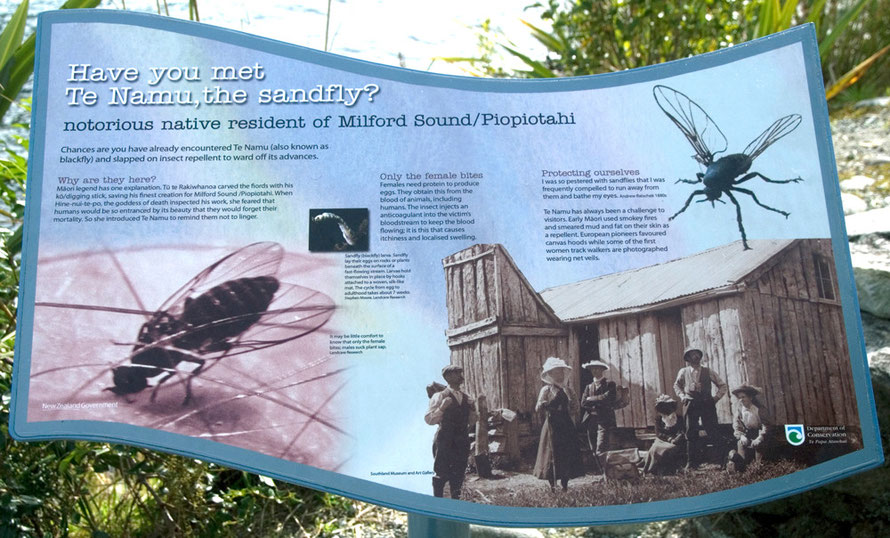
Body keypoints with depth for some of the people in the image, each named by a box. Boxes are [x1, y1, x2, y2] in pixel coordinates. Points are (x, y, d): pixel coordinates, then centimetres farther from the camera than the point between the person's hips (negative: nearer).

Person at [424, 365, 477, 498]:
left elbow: (472, 421, 17)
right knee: (441, 474, -3)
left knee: (458, 475, 12)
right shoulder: (440, 396, -8)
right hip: (445, 441, -6)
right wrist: (442, 407, -27)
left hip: (462, 442, 6)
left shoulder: (466, 397, 11)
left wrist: (472, 409, -3)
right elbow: (429, 420, -14)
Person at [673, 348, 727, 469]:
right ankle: (691, 462, 5)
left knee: (712, 432, -6)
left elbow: (722, 386, 15)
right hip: (690, 405, 0)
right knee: (690, 434, -1)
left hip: (707, 404, 0)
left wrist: (716, 397, 2)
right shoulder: (683, 372, 9)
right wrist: (682, 396, 8)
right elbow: (676, 385, 23)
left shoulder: (708, 371, 9)